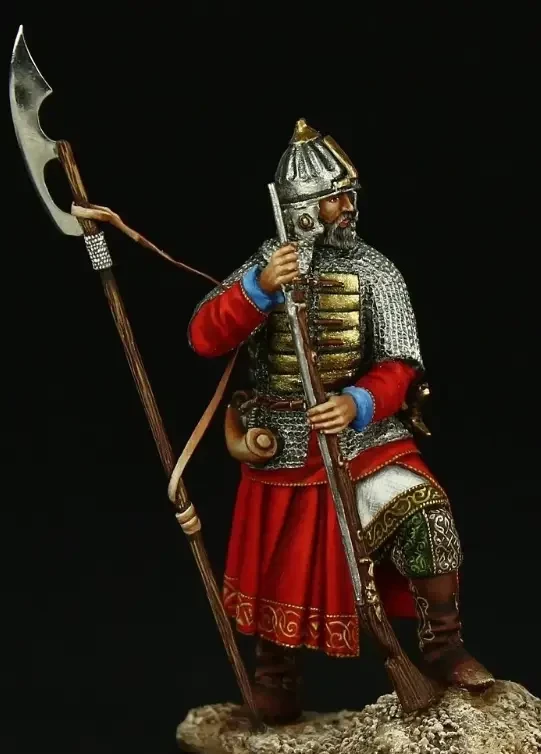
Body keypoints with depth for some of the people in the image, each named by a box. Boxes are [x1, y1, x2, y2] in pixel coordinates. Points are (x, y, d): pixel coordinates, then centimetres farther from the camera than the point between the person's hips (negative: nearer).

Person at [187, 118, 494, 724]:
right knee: (279, 571, 13)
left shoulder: (374, 272, -5)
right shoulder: (263, 266, -3)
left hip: (365, 440, 0)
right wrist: (259, 289, -29)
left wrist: (359, 403, -30)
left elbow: (399, 366, -10)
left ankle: (441, 648, 1)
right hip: (281, 450, 1)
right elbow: (203, 338, -13)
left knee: (428, 519, -21)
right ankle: (276, 673, 40)